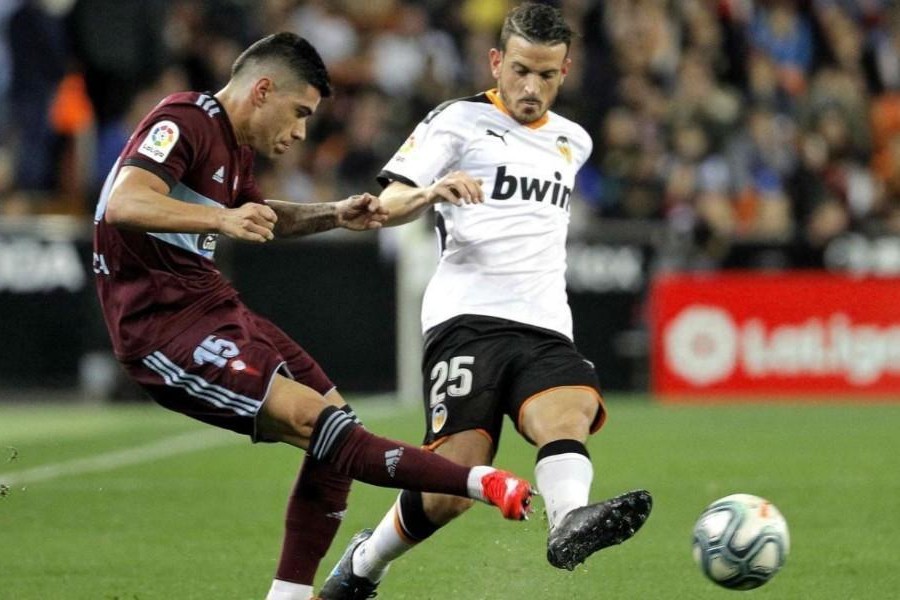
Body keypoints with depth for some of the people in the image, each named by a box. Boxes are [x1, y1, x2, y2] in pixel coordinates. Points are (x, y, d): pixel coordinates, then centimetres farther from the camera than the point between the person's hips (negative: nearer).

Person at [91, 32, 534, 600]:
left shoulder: (233, 145, 16)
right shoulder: (182, 122, -14)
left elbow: (255, 215, 36)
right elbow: (123, 204, -30)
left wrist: (333, 215, 18)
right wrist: (221, 219, -42)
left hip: (214, 307, 11)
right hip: (164, 326, -11)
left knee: (336, 421, 6)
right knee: (309, 418, -21)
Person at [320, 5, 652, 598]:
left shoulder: (574, 142, 24)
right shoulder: (457, 120, 6)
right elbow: (387, 205, -3)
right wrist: (431, 193, -23)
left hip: (546, 329, 4)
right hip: (468, 320, -4)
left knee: (569, 411, -32)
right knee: (453, 486, -18)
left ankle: (570, 522, -61)